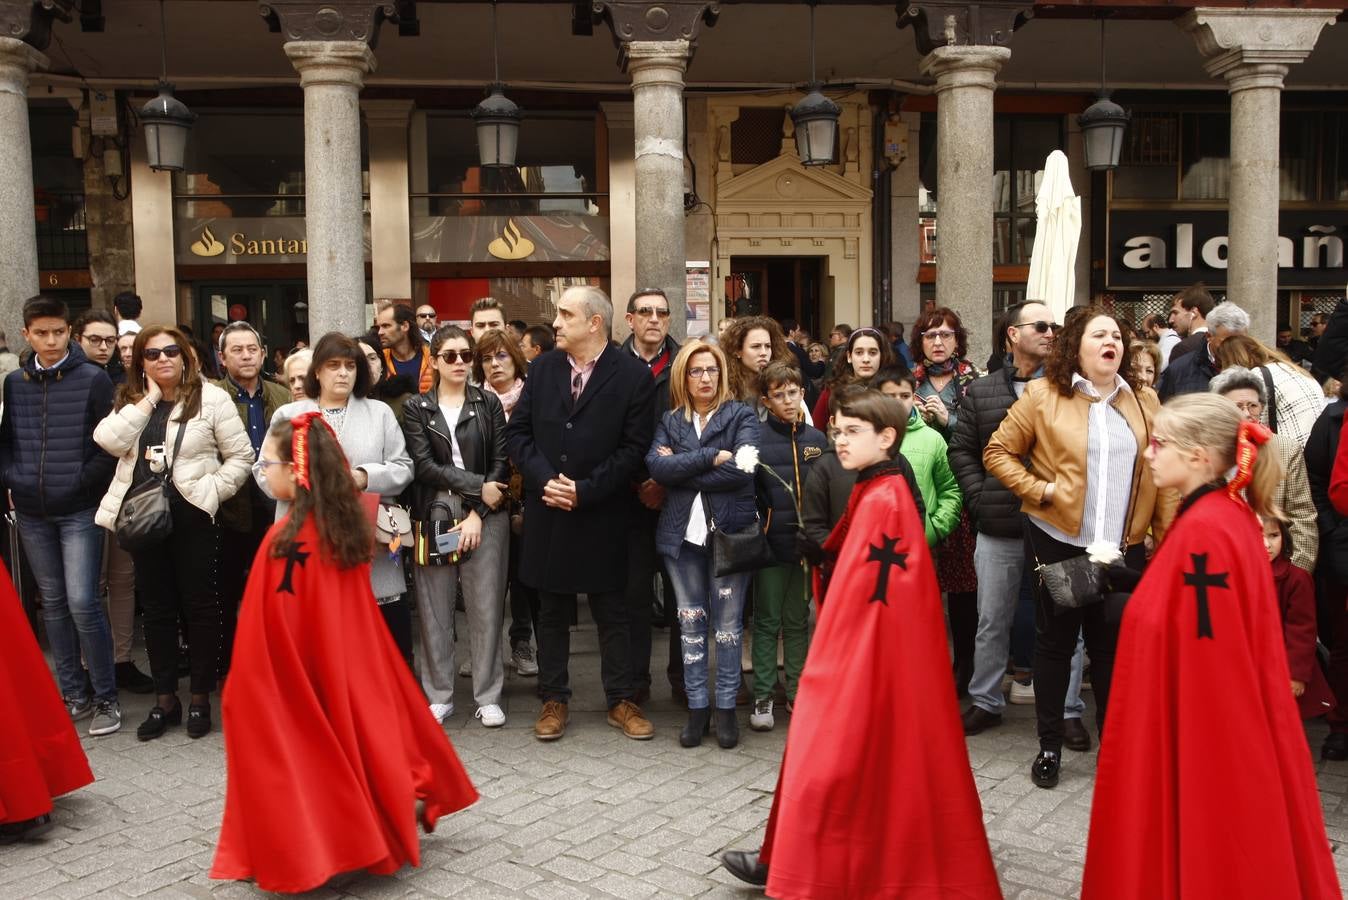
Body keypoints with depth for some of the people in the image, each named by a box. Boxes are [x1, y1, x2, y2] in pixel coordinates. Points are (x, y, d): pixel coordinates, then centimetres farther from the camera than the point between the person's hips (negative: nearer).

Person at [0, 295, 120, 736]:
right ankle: (74, 694, 22)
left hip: (79, 510, -5)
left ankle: (106, 697, 5)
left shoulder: (93, 379, -5)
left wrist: (83, 480, -12)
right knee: (53, 603, 11)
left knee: (82, 603, -8)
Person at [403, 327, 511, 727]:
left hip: (485, 516, 0)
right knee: (435, 609, 4)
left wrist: (476, 513, -9)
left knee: (486, 607, 1)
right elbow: (423, 465, -4)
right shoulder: (416, 408, 6)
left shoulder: (489, 403, 7)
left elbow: (500, 462, 1)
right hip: (434, 516, 0)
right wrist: (477, 485, -12)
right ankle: (439, 695, 16)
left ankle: (488, 696, 12)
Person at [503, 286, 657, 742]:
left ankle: (621, 701, 22)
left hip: (601, 514, -3)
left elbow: (634, 447, -10)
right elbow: (517, 430, 4)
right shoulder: (543, 367, 4)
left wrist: (584, 490, -16)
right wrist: (544, 479, -11)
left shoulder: (633, 375, -7)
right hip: (547, 511, 3)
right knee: (552, 611, 12)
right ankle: (554, 700, 25)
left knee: (611, 611, 9)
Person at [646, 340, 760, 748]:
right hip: (682, 531, 3)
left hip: (730, 530, -3)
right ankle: (697, 705, 16)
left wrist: (681, 470, -9)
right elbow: (655, 465, -8)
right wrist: (711, 457, -15)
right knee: (690, 621, 7)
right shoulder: (670, 421, 11)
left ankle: (726, 706, 12)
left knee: (727, 622, 3)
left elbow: (742, 469, -14)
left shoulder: (741, 415, 2)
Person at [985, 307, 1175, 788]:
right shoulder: (1043, 395, -3)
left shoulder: (1144, 401, 6)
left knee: (1113, 644, 10)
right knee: (1055, 641, 9)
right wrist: (1039, 489, -11)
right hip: (1058, 541, -2)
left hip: (1124, 546, 2)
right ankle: (1049, 745, 23)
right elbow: (997, 452, -1)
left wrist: (1166, 536, 3)